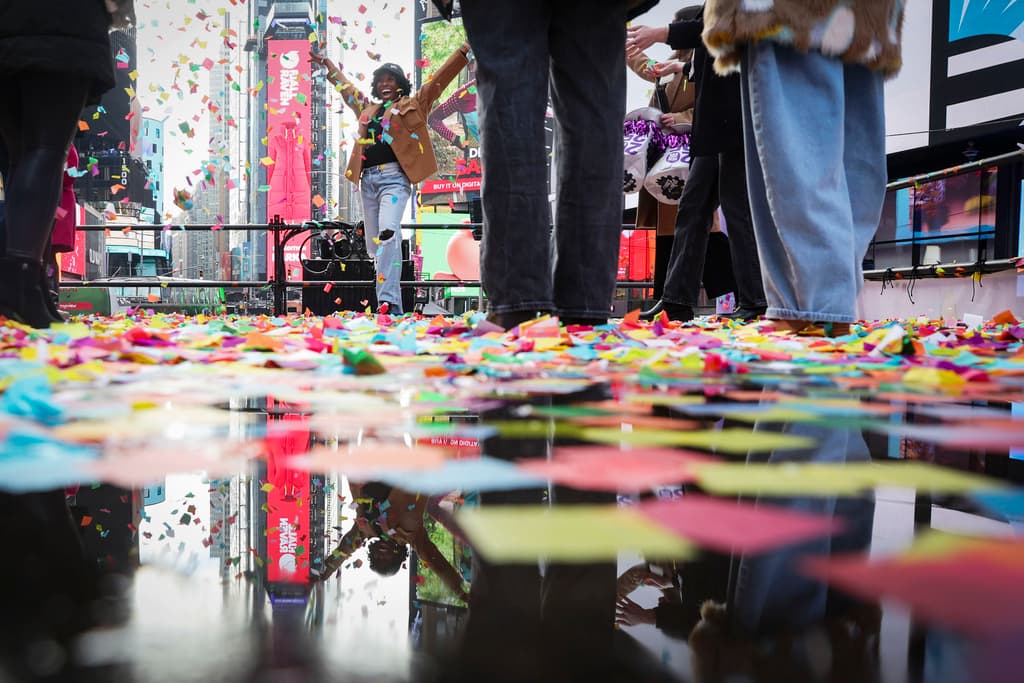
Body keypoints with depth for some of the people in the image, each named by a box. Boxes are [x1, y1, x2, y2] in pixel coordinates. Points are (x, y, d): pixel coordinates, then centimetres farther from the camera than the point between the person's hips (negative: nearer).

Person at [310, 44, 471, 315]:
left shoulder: (412, 105, 12)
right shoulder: (367, 109, 26)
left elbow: (440, 78, 7)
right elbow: (346, 87, 42)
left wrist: (465, 50, 2)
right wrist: (326, 63, 52)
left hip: (394, 177, -6)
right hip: (368, 179, 6)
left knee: (388, 234, -25)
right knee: (375, 243, 2)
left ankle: (388, 301, -31)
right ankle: (393, 305, 10)